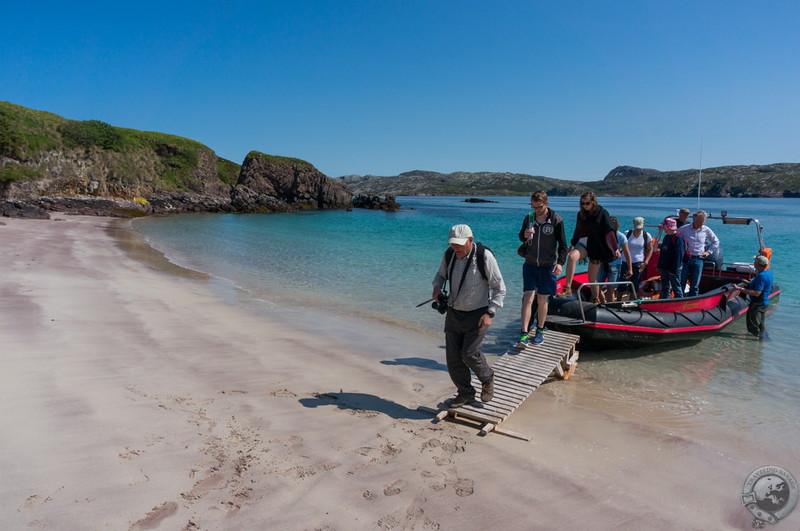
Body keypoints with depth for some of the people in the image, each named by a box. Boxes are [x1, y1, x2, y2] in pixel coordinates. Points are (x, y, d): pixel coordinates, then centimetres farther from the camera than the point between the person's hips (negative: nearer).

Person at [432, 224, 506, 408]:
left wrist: (490, 313, -18)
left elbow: (499, 289, -10)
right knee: (453, 356, 5)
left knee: (469, 353, -10)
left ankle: (487, 380, 22)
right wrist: (437, 287, -5)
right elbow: (441, 274, 18)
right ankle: (465, 394, 24)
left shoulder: (484, 257, -17)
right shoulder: (448, 255, -3)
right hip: (453, 313, 5)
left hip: (477, 315, -5)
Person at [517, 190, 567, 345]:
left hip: (547, 266, -2)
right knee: (528, 297, -5)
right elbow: (521, 236, 13)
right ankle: (524, 333, -3)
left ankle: (540, 330, 23)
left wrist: (560, 262, -18)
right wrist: (525, 235, -11)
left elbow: (562, 245, -4)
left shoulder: (556, 220, -8)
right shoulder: (529, 218, 1)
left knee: (542, 299, 7)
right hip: (530, 264, 2)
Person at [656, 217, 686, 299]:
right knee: (665, 288, 14)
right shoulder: (666, 237, 11)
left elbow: (678, 255, -19)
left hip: (674, 269, -9)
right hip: (664, 267, 9)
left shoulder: (678, 238, -16)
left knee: (676, 288, 2)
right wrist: (660, 266, 14)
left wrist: (674, 270, -21)